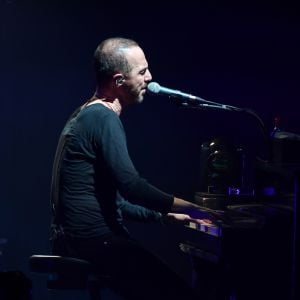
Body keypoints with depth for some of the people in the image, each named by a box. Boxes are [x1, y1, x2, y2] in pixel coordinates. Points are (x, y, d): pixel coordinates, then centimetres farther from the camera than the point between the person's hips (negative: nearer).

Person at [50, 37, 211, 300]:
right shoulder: (104, 118, -12)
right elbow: (131, 186, -22)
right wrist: (195, 208, -15)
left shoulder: (88, 116, 19)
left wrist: (163, 215, 21)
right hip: (93, 240, -10)